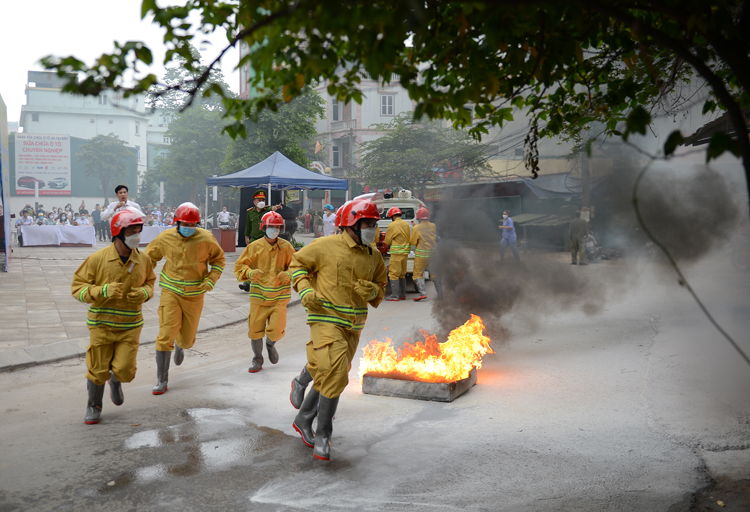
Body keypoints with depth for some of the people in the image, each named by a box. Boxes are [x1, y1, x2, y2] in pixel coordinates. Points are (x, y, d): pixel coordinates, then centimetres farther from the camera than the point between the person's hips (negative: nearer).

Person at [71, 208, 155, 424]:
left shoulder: (143, 260, -2)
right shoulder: (97, 259, -13)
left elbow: (150, 282, 17)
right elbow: (77, 287, -8)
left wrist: (145, 292, -7)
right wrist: (102, 291, -25)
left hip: (130, 326, 2)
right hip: (101, 325, -2)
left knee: (124, 371, -2)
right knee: (98, 371, 7)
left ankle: (116, 381, 37)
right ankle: (94, 406, 34)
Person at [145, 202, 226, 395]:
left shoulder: (206, 239, -10)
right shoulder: (165, 238, -7)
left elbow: (218, 258, 6)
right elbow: (150, 256, 11)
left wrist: (211, 279, -7)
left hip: (194, 295, 1)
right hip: (171, 292, -1)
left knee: (187, 338, 12)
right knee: (166, 335, -11)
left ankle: (180, 346, 54)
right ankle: (161, 381, 1)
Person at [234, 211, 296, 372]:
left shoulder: (286, 247, 0)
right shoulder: (254, 247, -2)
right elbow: (239, 266, 1)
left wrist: (288, 275, -13)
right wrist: (249, 273, -20)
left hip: (279, 297, 0)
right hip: (259, 295, 0)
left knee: (276, 331, -7)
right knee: (255, 330, 4)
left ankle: (270, 345, 32)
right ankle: (257, 361, 27)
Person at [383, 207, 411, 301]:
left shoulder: (392, 225, -11)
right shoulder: (406, 224, 9)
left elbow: (387, 241, -3)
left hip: (397, 252, -7)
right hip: (405, 251, 7)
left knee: (394, 274, -3)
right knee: (402, 274, 16)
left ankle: (395, 295, -5)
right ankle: (402, 295, 20)